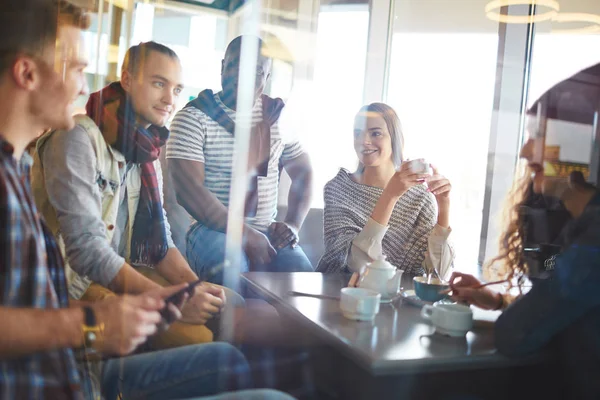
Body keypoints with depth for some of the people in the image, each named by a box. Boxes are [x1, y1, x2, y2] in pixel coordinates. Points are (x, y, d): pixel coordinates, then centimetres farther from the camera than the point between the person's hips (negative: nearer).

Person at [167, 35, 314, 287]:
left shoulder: (278, 116, 12)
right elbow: (188, 190, -14)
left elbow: (303, 173, 17)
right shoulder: (193, 117, -4)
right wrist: (247, 235, -20)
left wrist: (293, 225, -1)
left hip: (267, 231, 4)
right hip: (212, 228, -4)